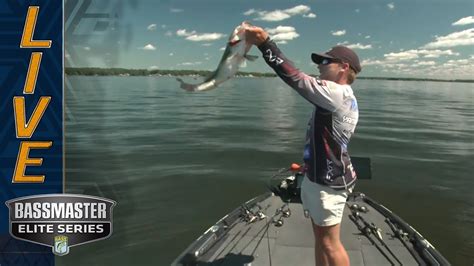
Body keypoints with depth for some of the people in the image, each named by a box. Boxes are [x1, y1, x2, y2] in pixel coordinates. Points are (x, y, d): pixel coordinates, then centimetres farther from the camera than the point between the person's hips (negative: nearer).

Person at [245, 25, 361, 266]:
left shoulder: (338, 93, -19)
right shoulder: (339, 96, 14)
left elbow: (295, 77, -26)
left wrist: (265, 43, -24)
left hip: (328, 181, -10)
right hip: (318, 176, 10)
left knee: (330, 242, 2)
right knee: (319, 237, 18)